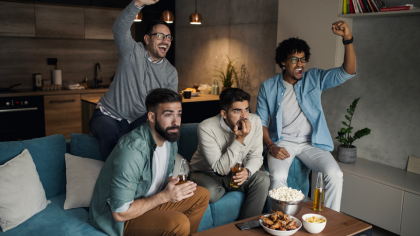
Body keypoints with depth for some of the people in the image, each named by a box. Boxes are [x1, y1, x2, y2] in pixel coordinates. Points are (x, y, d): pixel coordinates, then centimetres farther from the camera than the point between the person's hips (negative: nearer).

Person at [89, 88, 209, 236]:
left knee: (202, 195, 5)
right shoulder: (132, 150, -30)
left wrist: (172, 184, -8)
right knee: (179, 223, -29)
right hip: (118, 218, -8)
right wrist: (164, 196, -22)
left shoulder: (170, 140, -3)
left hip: (147, 201, 8)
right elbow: (120, 212, -28)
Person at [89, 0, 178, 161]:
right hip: (108, 115, -3)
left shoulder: (171, 73, 3)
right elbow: (120, 30, -28)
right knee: (109, 132, -36)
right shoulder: (133, 52, -8)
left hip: (139, 122, 4)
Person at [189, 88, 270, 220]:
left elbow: (256, 156, -5)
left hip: (236, 173, 4)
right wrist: (240, 139, -36)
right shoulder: (206, 128, -30)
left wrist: (247, 171, -28)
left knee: (263, 179, -24)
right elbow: (221, 169, -29)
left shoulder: (255, 122, -15)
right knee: (210, 193, -35)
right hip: (206, 173, -3)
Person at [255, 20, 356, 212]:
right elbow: (260, 122, 4)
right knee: (278, 177, -30)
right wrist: (271, 146, -14)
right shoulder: (268, 87, 3)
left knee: (335, 175, -23)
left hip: (311, 142, 2)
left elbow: (348, 72, -6)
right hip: (282, 142, -1)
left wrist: (347, 38, -19)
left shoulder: (314, 79, 5)